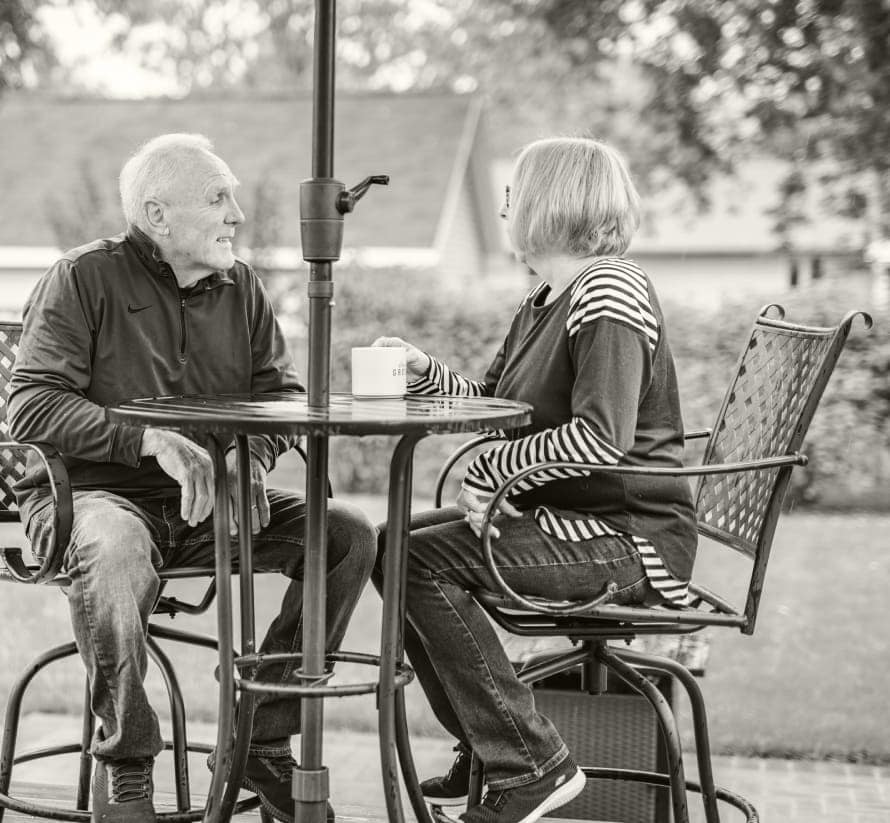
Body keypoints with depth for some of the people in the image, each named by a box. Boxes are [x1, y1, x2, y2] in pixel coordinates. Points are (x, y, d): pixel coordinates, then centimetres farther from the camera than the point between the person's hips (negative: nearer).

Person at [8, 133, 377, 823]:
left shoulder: (241, 287, 10)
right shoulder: (85, 278, -7)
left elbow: (283, 395, 8)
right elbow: (31, 405, -16)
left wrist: (252, 456, -16)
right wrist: (152, 440, -28)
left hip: (207, 505, 5)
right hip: (92, 491, -5)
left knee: (350, 533, -13)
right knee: (115, 553, -40)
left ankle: (264, 740, -3)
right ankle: (124, 764, -19)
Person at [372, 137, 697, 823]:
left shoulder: (609, 292, -16)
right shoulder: (544, 302, 16)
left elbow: (601, 436, -28)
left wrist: (486, 470, -21)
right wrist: (423, 372, 5)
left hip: (632, 536, -10)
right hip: (571, 519, 10)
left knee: (423, 562, -20)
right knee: (391, 545, 10)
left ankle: (533, 765, -14)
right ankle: (488, 750, 16)